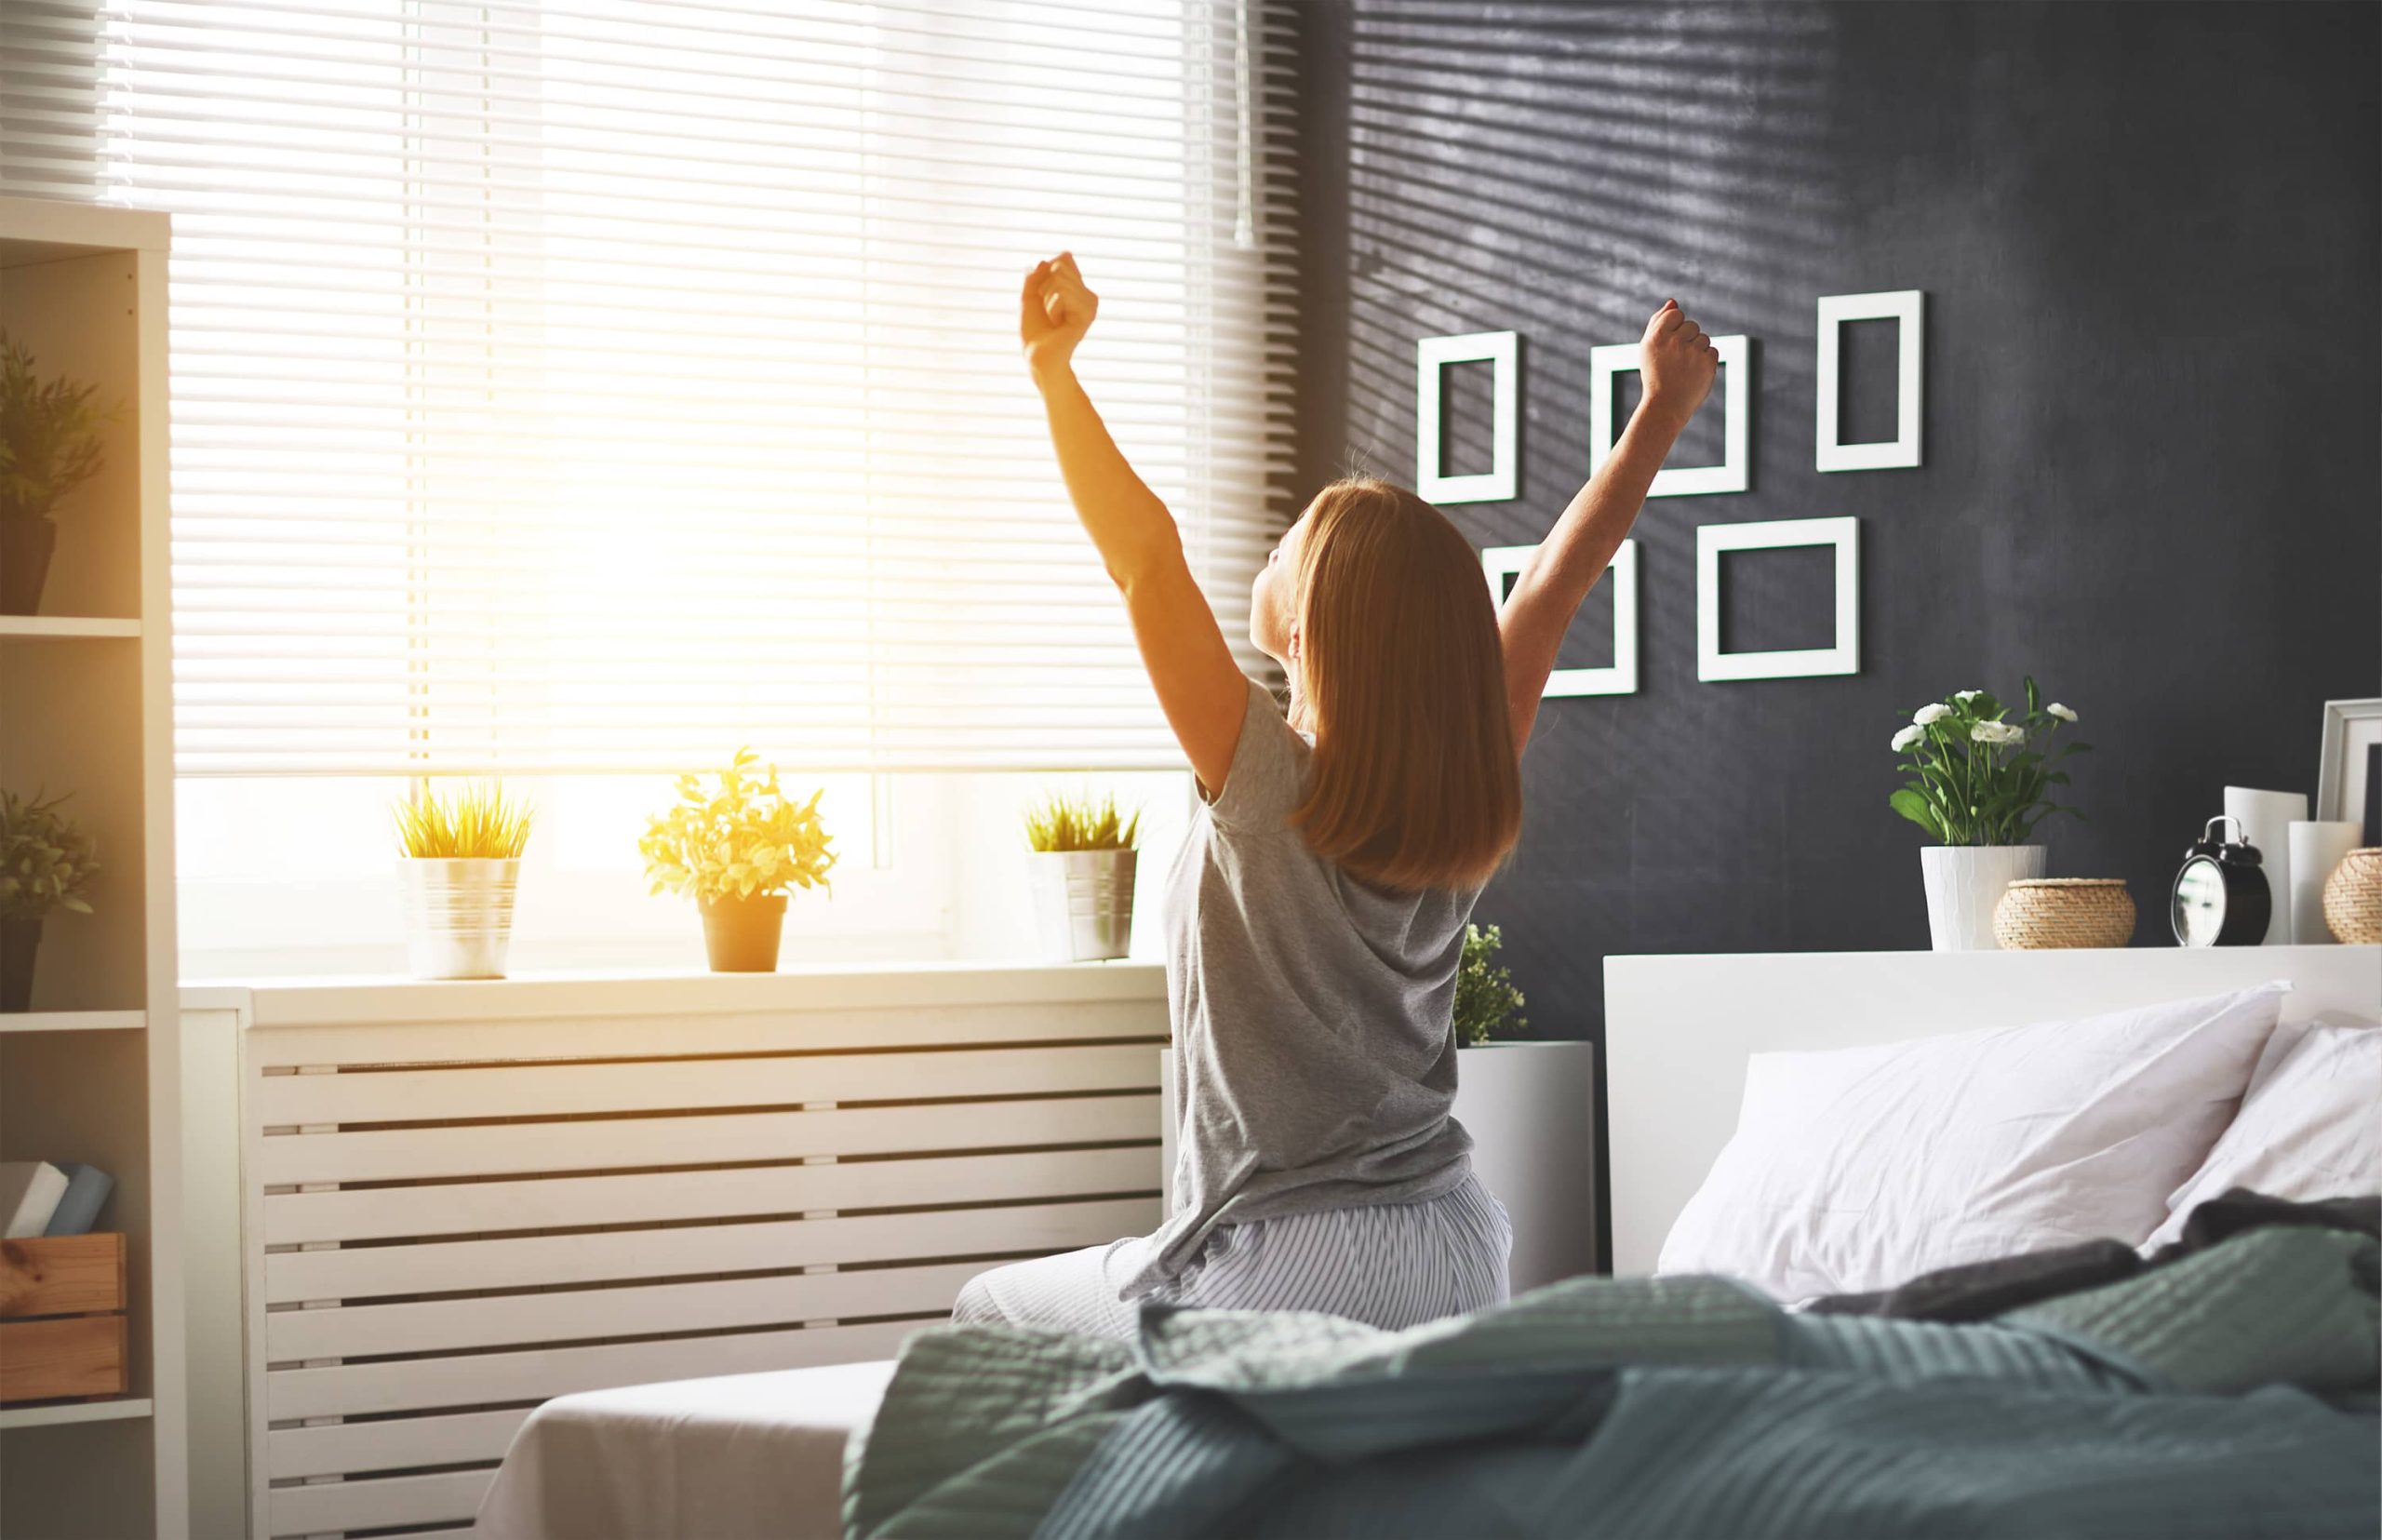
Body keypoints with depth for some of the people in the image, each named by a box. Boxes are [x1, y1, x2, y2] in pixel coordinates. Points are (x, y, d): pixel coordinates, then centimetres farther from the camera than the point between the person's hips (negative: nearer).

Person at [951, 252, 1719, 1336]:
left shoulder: (1269, 790, -17)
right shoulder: (1472, 806, -1)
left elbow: (1144, 557, -19)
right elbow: (1557, 579, 10)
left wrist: (1051, 367, -12)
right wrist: (1663, 411, 18)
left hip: (1289, 1266, -7)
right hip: (1461, 1254, 7)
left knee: (985, 1317, 14)